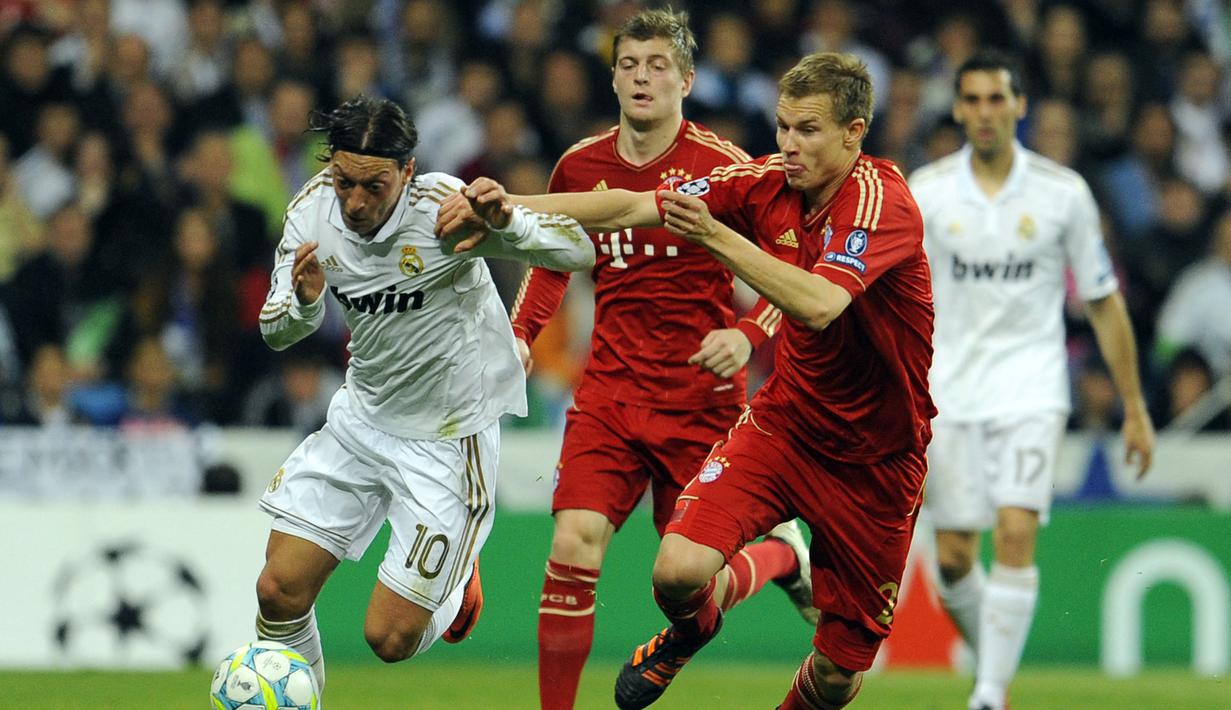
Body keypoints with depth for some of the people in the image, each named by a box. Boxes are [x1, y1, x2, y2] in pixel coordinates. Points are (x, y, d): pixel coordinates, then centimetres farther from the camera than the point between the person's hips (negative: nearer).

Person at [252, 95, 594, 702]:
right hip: (361, 417, 5)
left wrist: (505, 224, -41)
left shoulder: (444, 209, -25)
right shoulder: (313, 210, -10)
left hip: (449, 438, -5)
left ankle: (455, 583, 30)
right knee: (279, 591, -3)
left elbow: (579, 252, -22)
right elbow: (276, 332, -1)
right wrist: (304, 301, -25)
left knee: (390, 639, -3)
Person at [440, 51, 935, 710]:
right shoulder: (768, 182, -6)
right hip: (784, 421, 3)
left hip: (875, 460, -3)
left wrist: (716, 236, -38)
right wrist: (512, 205, -13)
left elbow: (819, 305, -39)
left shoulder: (882, 203, -22)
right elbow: (630, 208, -4)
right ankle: (690, 629, 17)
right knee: (680, 569, -21)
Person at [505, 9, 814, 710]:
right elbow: (551, 259, 23)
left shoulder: (722, 166, -9)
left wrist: (747, 335, -25)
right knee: (572, 551, -14)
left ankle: (785, 553, 32)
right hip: (610, 392, 3)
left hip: (702, 401, -3)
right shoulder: (581, 166, 4)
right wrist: (523, 333, 7)